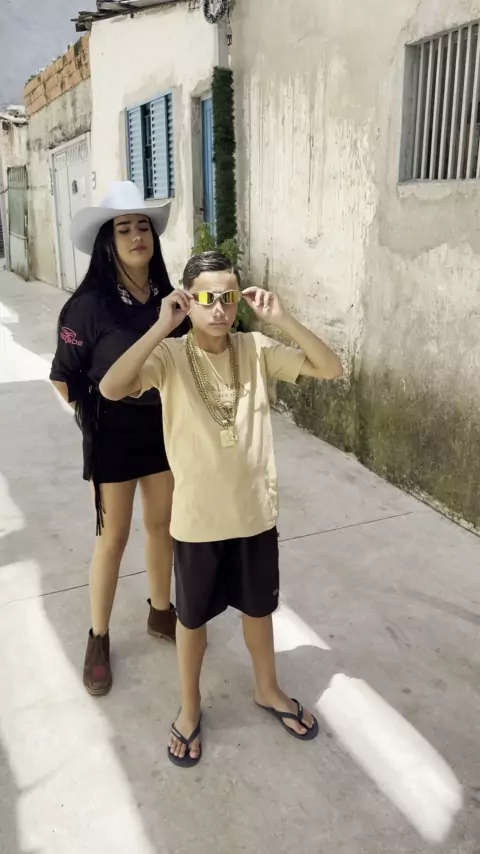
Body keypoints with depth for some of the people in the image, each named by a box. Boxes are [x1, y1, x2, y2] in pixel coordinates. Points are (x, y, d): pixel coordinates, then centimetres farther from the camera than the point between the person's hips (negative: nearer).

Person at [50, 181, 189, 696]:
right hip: (113, 432, -4)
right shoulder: (89, 304, -16)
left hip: (164, 425, 5)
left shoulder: (167, 296, -2)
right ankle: (98, 639, 26)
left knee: (163, 524, 17)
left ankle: (161, 613, 39)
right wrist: (98, 415, -1)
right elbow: (64, 379, -10)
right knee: (113, 537, 6)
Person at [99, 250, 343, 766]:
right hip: (197, 518, -2)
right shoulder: (169, 357, -13)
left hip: (256, 511, 2)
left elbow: (330, 369, -12)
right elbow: (111, 388, -29)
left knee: (258, 607, 23)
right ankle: (189, 706, 43)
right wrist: (161, 327, -30)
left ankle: (267, 689, 49)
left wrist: (280, 319, -20)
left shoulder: (257, 350, -6)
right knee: (193, 616, 18)